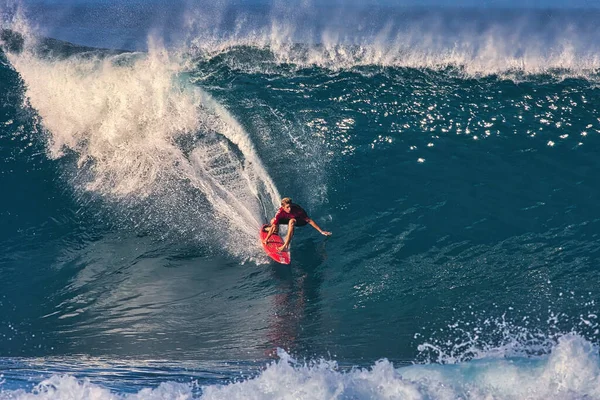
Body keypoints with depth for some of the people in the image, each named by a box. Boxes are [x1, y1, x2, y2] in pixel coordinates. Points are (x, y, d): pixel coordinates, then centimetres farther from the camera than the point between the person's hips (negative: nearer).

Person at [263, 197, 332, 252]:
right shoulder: (280, 212, -31)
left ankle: (286, 246, -38)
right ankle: (275, 231, 23)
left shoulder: (297, 210, -38)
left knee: (291, 221, -37)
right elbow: (274, 225, -27)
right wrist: (266, 239, -25)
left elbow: (309, 220, -33)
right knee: (273, 221, -15)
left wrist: (321, 231, -33)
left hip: (301, 221, -4)